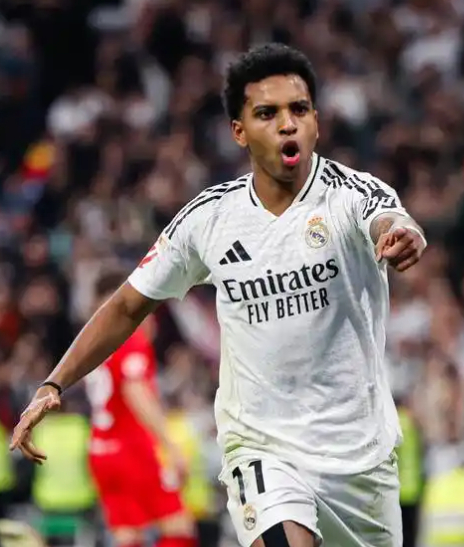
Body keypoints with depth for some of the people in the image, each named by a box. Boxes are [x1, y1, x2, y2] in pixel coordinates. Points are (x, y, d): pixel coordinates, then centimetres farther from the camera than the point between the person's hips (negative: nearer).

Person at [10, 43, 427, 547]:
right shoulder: (209, 217, -2)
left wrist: (401, 236, -60)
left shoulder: (352, 193, -11)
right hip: (260, 446, -1)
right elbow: (129, 304, 10)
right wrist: (54, 385, 3)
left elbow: (390, 222, -36)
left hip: (361, 455, 1)